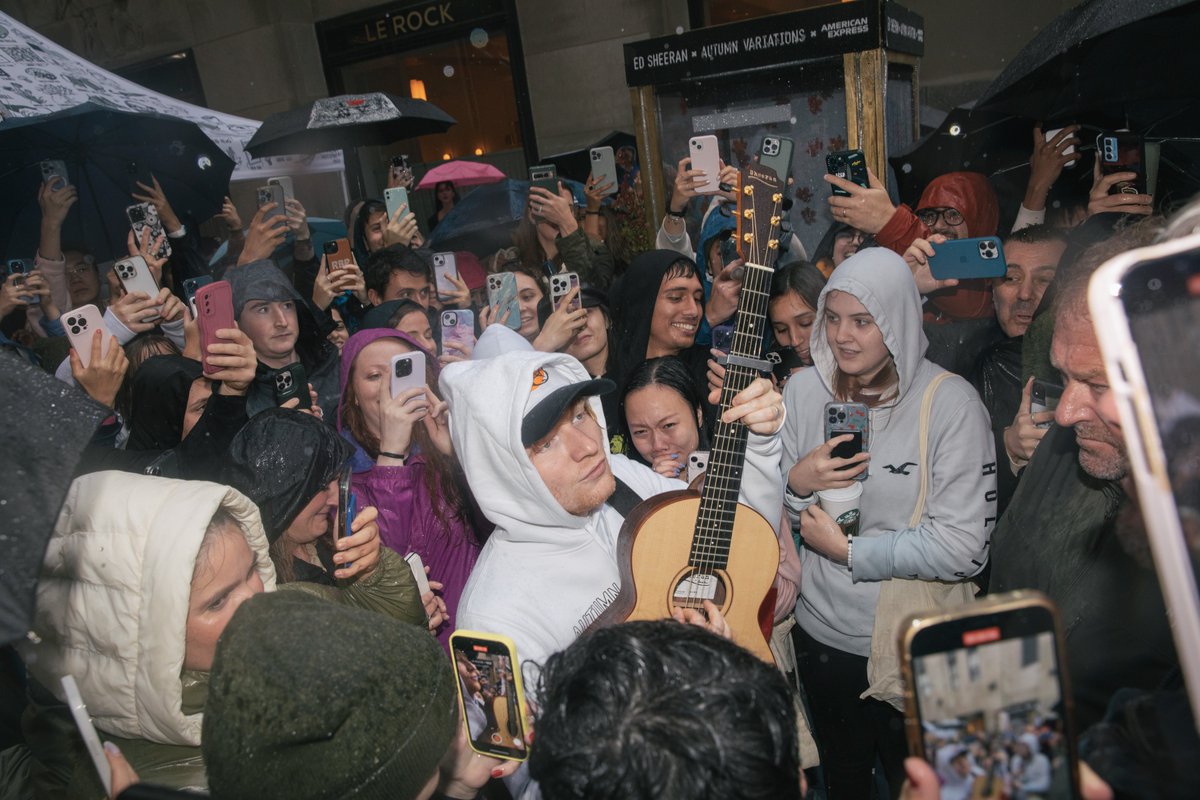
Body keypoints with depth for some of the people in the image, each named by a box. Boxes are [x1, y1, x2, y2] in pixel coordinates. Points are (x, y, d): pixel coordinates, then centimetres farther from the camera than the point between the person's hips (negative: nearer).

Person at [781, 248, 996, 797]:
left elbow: (965, 546, -21)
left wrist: (849, 551, -17)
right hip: (822, 633, 4)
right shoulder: (801, 390, -5)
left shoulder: (950, 402, -17)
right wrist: (796, 482, -16)